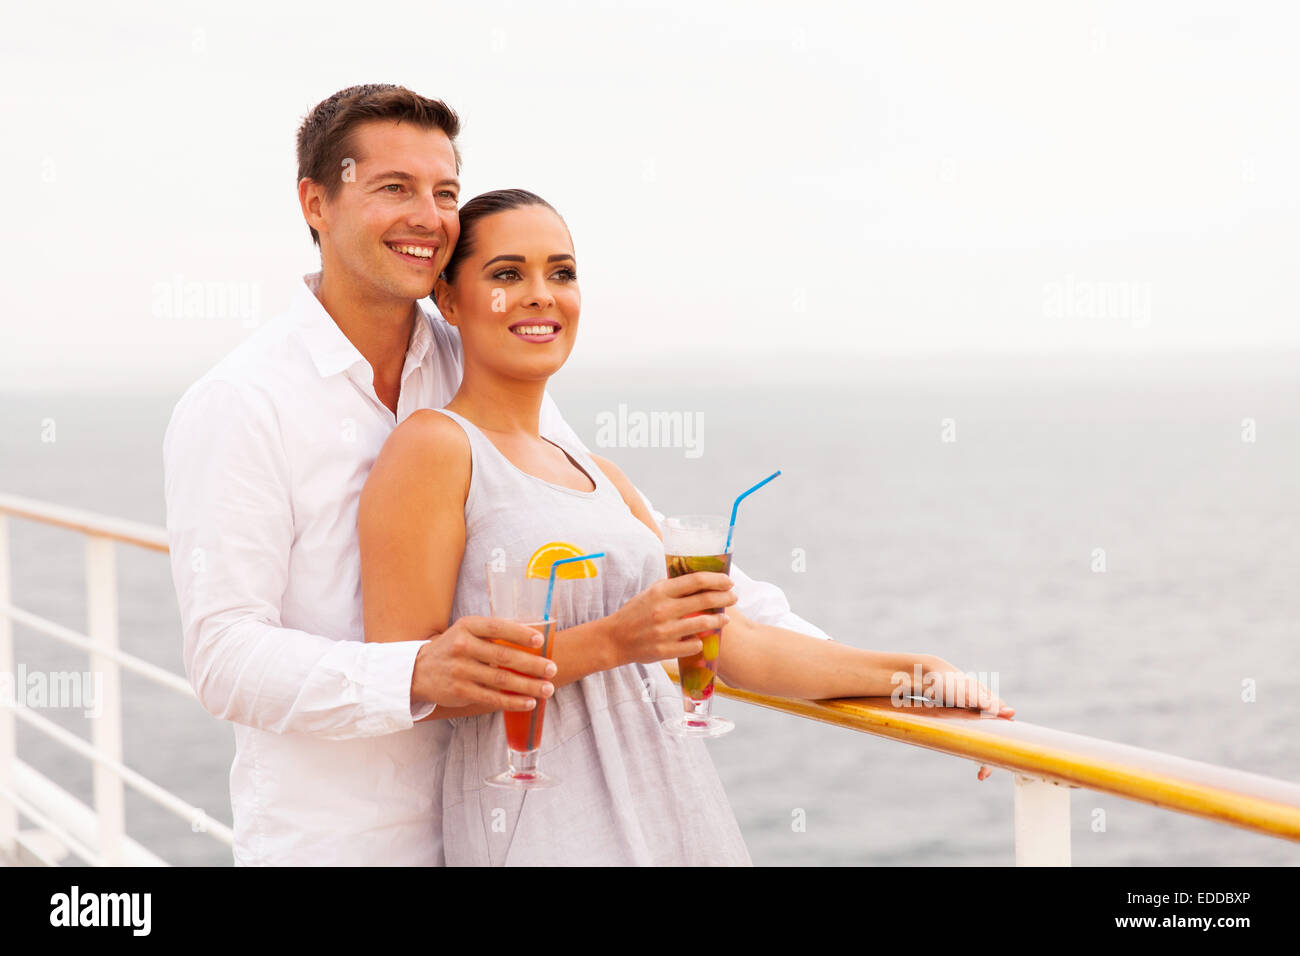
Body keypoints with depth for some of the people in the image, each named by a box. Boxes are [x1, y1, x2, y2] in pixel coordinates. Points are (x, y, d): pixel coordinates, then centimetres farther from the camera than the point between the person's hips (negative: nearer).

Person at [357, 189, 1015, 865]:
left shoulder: (598, 474, 16)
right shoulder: (430, 447, -4)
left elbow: (733, 643, 18)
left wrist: (911, 674, 12)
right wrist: (612, 638, -17)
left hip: (676, 816, 6)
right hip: (544, 830, -6)